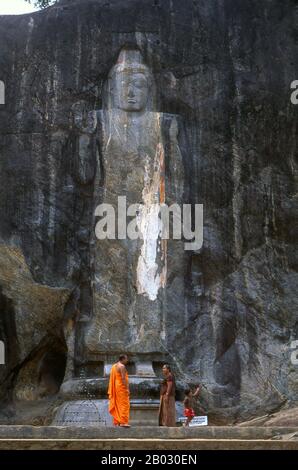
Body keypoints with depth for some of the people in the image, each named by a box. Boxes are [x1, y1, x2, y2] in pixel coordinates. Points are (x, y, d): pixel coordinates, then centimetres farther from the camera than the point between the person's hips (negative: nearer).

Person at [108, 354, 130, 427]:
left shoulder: (113, 366, 15)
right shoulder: (122, 366, -12)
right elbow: (123, 378, -20)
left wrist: (111, 391, 19)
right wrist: (127, 388, -20)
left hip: (115, 387, 9)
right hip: (121, 387, -9)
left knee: (116, 405, 12)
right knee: (124, 404, -9)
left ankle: (117, 421, 13)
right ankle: (123, 422, -14)